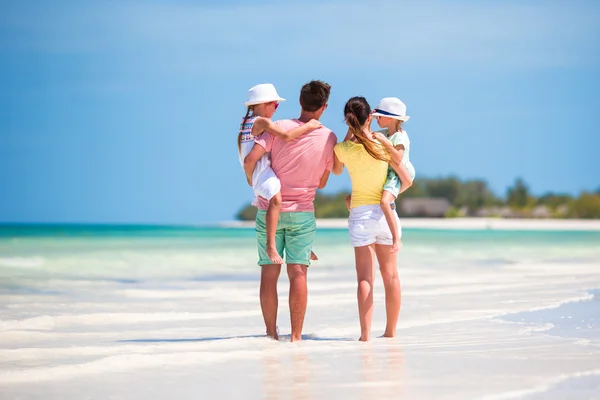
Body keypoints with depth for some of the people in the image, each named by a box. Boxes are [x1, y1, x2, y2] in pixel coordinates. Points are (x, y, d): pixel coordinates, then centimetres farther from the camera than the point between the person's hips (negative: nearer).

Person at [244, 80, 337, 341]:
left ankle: (271, 333, 6)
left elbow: (250, 159, -16)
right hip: (302, 212, 0)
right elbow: (322, 183, 8)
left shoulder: (279, 128, -7)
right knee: (298, 272, 0)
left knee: (269, 272, 4)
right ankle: (296, 335, -3)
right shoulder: (329, 138, -1)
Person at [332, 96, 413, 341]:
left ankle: (365, 334, -11)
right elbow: (406, 180, -1)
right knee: (390, 274, 14)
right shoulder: (383, 144, -6)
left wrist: (349, 134, 18)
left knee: (365, 277, -2)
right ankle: (391, 331, 22)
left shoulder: (343, 148, -6)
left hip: (360, 214, -1)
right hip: (385, 212, 1)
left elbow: (336, 170, 18)